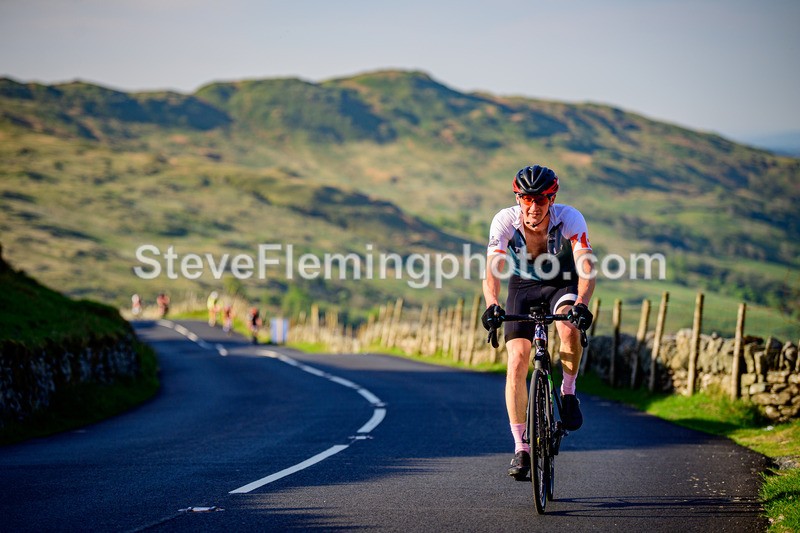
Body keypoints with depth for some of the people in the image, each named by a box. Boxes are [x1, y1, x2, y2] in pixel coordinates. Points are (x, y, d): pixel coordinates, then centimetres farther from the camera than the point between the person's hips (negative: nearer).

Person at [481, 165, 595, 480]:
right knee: (517, 362, -14)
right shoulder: (505, 221, -26)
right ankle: (521, 448, -6)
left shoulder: (569, 218, -28)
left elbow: (586, 267, -39)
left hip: (562, 285, -1)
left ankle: (568, 394, -8)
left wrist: (581, 303, -57)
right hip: (523, 288, 1)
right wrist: (492, 305, -55)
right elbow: (493, 268, -36)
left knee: (570, 328, -35)